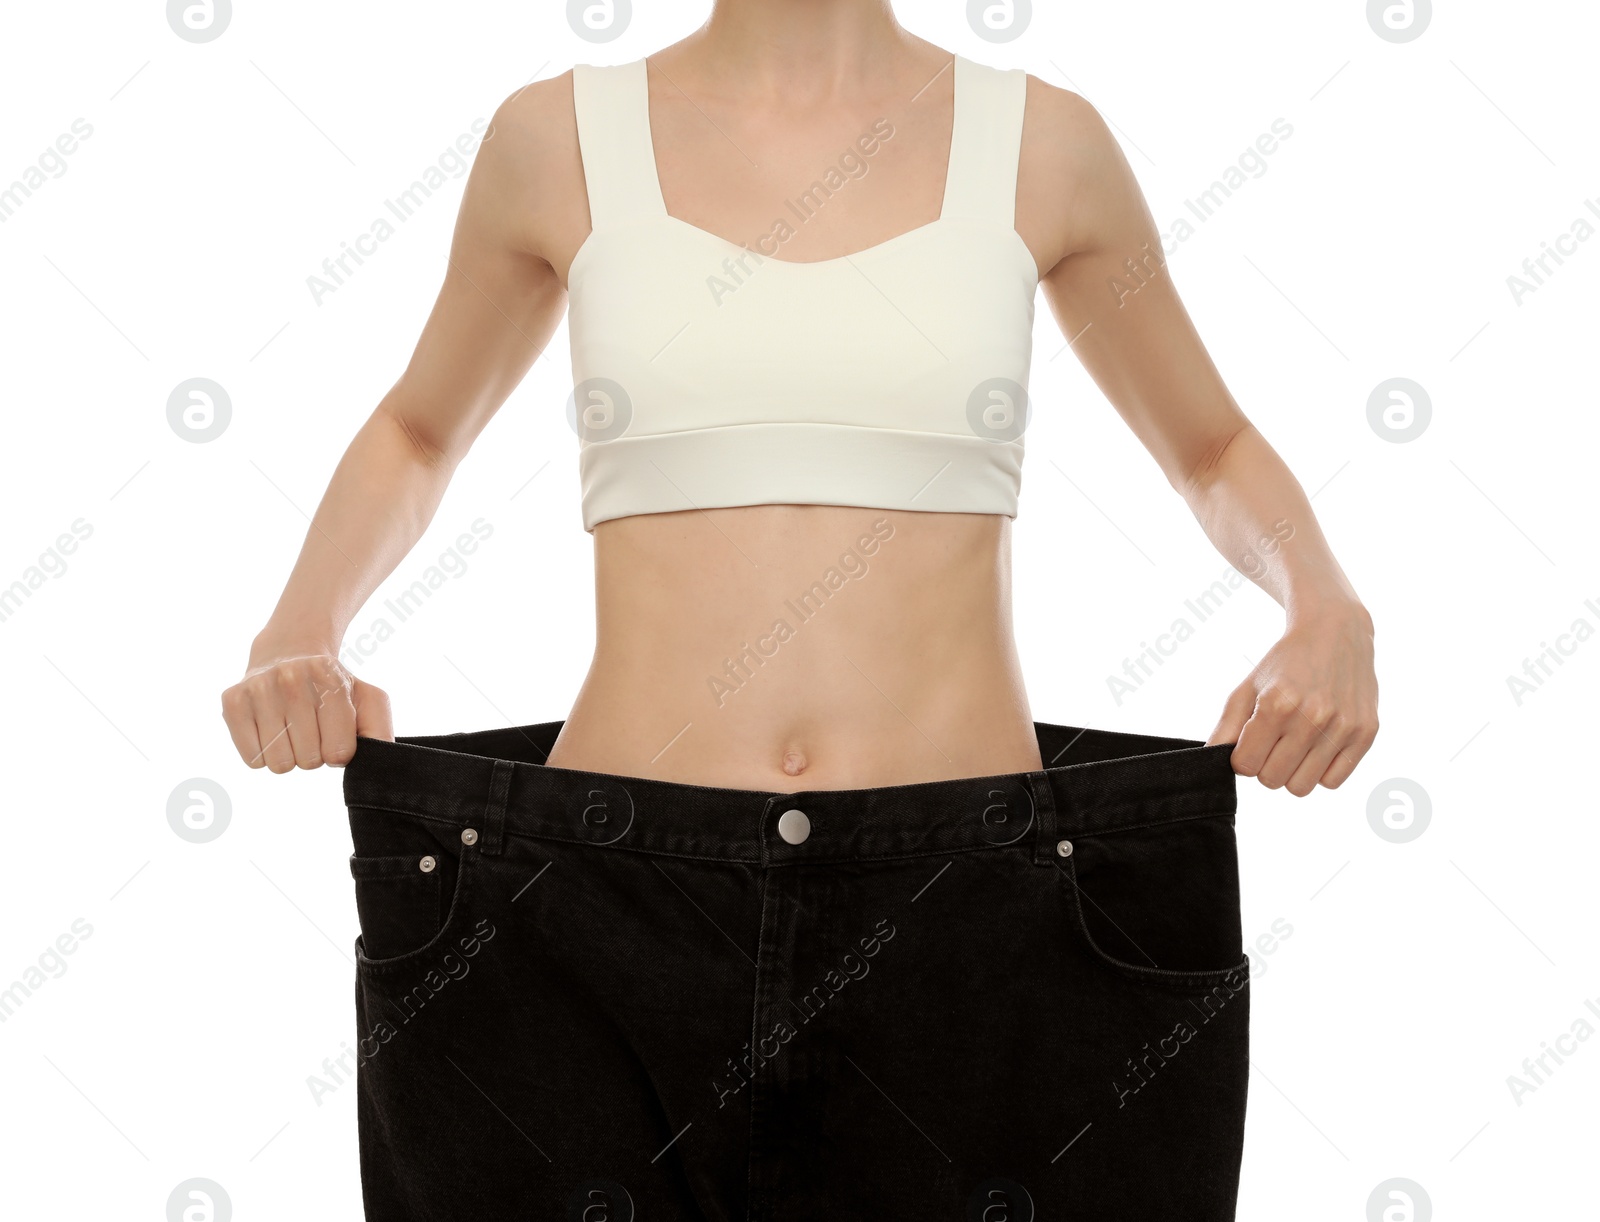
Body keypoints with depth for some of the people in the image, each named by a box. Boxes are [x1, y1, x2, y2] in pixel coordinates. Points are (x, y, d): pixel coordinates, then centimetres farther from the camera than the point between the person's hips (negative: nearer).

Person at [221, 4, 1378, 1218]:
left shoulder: (1042, 141, 5)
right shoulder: (558, 137, 5)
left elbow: (1215, 450, 18)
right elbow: (416, 435, 20)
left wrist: (1329, 610, -3)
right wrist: (296, 630, 1)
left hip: (968, 896, 0)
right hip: (612, 895, 0)